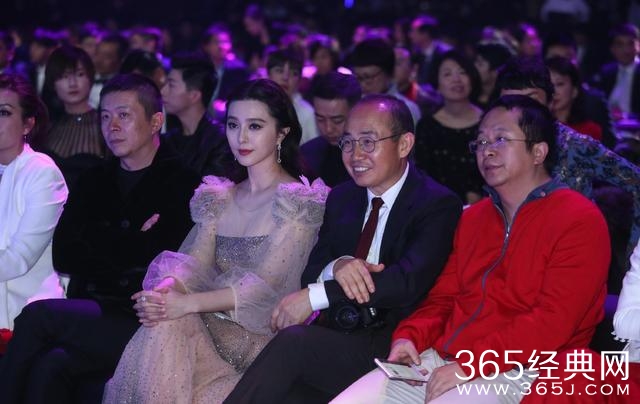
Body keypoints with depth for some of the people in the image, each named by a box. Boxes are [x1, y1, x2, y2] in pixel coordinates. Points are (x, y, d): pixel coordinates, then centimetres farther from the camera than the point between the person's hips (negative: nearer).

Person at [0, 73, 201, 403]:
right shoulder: (93, 182, 18)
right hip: (93, 312, 4)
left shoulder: (182, 185, -1)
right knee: (48, 368, -27)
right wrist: (133, 244, -4)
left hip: (147, 322, -4)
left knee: (37, 315, -24)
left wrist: (102, 244, -2)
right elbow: (64, 257, 6)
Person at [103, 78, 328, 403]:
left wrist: (187, 304, -25)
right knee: (163, 321, -30)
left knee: (167, 325, -31)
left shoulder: (301, 202, -3)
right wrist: (167, 288, -20)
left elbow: (265, 283, -14)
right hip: (212, 326, 5)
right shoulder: (219, 199, 18)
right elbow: (193, 263, 5)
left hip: (263, 337, -5)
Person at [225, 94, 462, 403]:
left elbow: (410, 279, -19)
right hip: (334, 336, 4)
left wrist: (316, 295, -22)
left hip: (393, 349, -4)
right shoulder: (341, 198, 17)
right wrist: (336, 266, -13)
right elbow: (310, 273, 13)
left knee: (293, 340, -31)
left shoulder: (438, 205, -4)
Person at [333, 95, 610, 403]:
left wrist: (471, 365, -19)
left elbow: (552, 322, -15)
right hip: (440, 360, 7)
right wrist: (410, 336, -1)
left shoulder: (579, 221, -5)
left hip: (513, 374, -7)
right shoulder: (473, 217, 21)